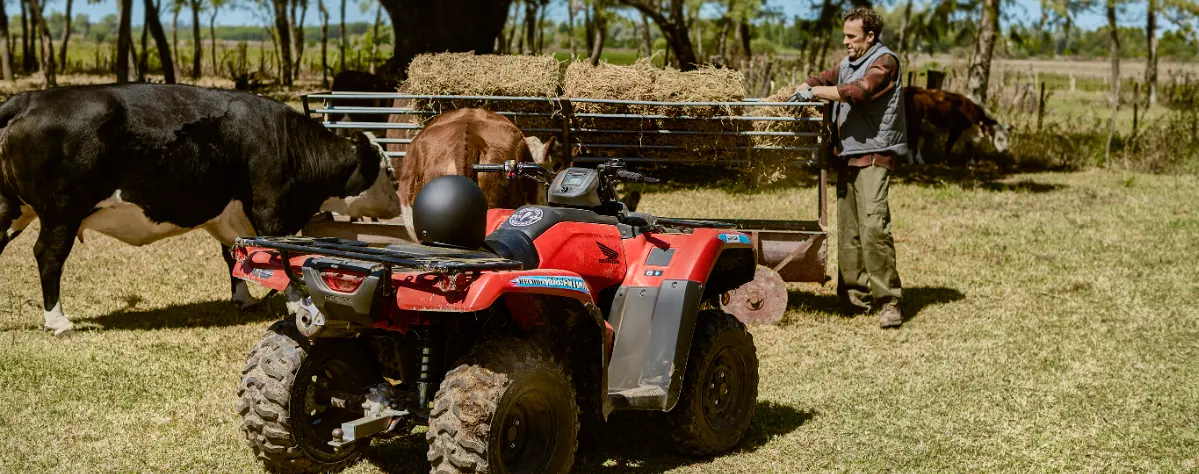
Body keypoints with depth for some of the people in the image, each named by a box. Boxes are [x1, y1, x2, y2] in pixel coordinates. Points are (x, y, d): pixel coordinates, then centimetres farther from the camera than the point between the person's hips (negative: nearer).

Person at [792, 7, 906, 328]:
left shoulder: (884, 61, -7)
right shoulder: (847, 65, 20)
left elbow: (859, 91, -21)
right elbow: (821, 80, 20)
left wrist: (815, 92, -18)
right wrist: (801, 91, -1)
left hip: (874, 156, -8)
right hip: (848, 156, 8)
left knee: (874, 226, -17)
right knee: (848, 229, 8)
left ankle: (888, 302, -14)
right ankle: (854, 296, 15)